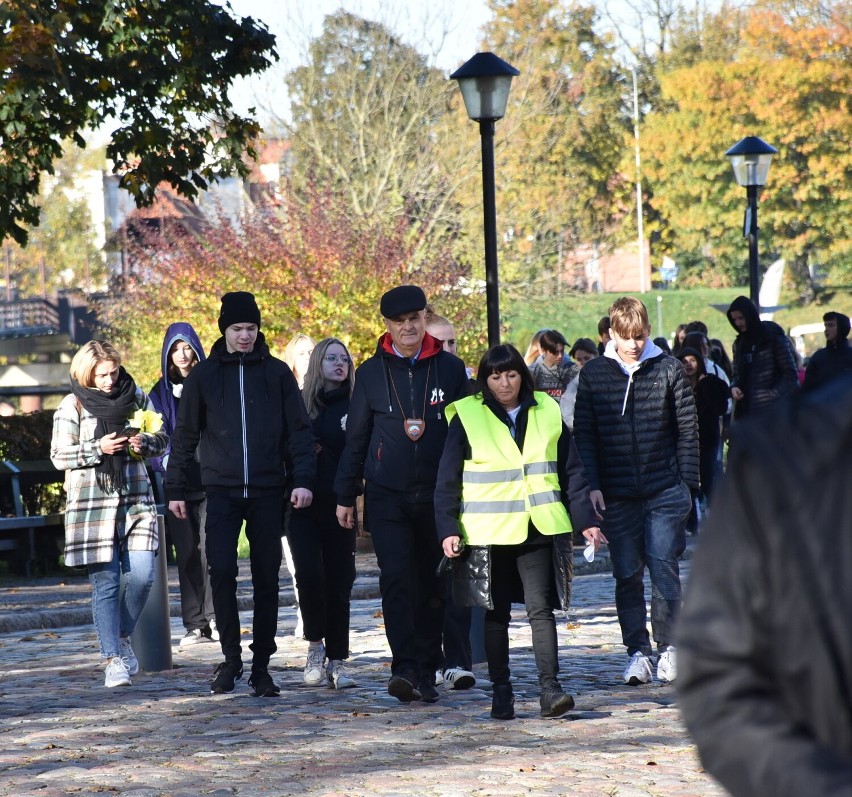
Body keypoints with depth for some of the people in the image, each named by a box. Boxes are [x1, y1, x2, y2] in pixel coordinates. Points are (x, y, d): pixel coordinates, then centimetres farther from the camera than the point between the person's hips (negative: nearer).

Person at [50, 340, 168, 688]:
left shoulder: (137, 397, 9)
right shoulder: (72, 406, 0)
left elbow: (162, 439, 16)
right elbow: (59, 456, -1)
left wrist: (144, 441, -6)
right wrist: (98, 448, -15)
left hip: (136, 499, 3)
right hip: (92, 501, -3)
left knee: (142, 575, -7)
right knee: (106, 582, -5)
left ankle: (123, 636, 19)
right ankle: (113, 659, -1)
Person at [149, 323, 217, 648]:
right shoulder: (161, 393, 11)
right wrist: (165, 459, -12)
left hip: (211, 479, -2)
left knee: (209, 546, -12)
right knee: (187, 552, 0)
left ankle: (215, 618, -10)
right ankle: (195, 624, 2)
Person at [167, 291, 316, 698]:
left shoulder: (277, 373, 5)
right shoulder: (204, 375, 5)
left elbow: (299, 430, 5)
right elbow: (185, 435, 10)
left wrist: (303, 478, -7)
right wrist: (175, 489, 8)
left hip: (267, 492, 1)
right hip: (222, 491, 0)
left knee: (266, 579, 3)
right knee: (221, 572, -12)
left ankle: (261, 665, 11)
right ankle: (231, 657, 2)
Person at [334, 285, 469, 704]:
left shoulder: (450, 369, 5)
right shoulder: (371, 373, 5)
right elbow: (356, 438, 10)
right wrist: (345, 496, 7)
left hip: (439, 494, 1)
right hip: (387, 496, -1)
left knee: (432, 586, 5)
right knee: (396, 579, -13)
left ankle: (426, 673, 13)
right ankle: (405, 670, -18)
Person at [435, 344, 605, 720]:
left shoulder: (547, 413, 7)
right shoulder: (467, 417, 0)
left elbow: (571, 473, 11)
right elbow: (447, 481, 1)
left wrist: (586, 520, 5)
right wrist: (448, 529, -8)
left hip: (538, 530, 1)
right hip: (488, 532, -1)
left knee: (540, 608, -8)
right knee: (496, 614, 7)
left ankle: (550, 688, -11)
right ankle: (501, 691, 15)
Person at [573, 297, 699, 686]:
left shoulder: (669, 370, 1)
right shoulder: (593, 374, 4)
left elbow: (688, 429, 4)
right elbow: (584, 433, 5)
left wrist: (687, 482, -1)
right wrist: (593, 485, -3)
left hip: (665, 492, -1)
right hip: (616, 493, 1)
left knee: (664, 570, -3)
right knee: (627, 575, 3)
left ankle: (668, 646, 9)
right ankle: (638, 651, 9)